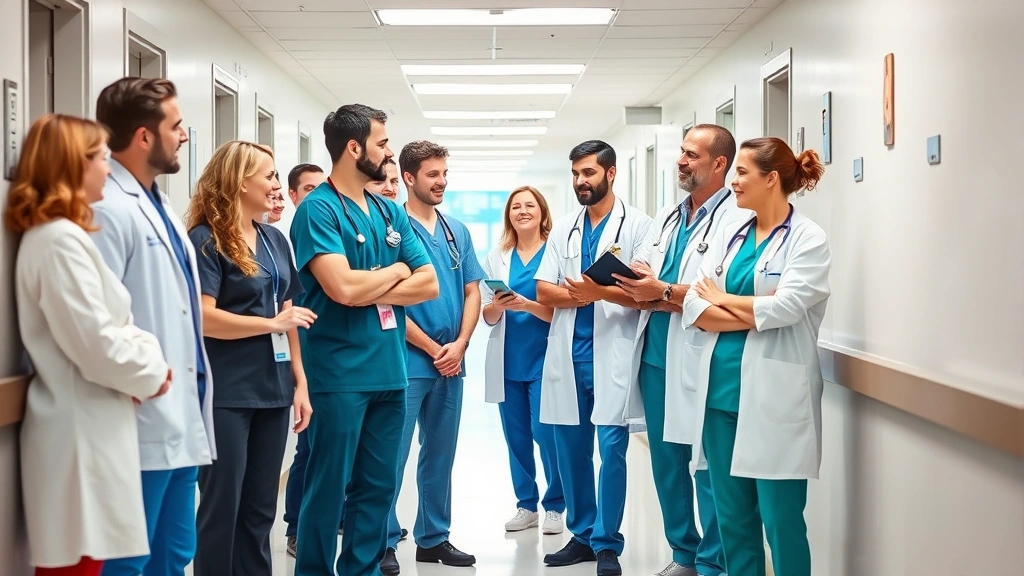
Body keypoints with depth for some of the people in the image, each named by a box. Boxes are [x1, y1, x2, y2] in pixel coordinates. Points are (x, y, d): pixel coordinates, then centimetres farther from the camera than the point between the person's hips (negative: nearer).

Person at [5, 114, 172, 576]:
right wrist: (150, 373, -5)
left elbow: (108, 324, 18)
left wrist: (147, 354, 0)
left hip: (87, 428, 10)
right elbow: (95, 344, -22)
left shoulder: (54, 235, 16)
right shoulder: (60, 239, -17)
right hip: (79, 433, -10)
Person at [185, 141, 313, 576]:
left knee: (260, 508, 13)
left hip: (272, 389, 7)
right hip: (226, 394, -7)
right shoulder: (206, 240, -9)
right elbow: (203, 317, -19)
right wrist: (272, 323, -14)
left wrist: (300, 380, 10)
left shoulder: (275, 240, 13)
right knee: (222, 505, 2)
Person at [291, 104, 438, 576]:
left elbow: (429, 284, 7)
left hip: (389, 372, 7)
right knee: (328, 489, 2)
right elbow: (342, 288, -22)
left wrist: (370, 291, -9)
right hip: (339, 375, -7)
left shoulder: (391, 212, 12)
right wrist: (396, 272, -4)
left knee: (379, 487, 13)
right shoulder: (318, 209, -9)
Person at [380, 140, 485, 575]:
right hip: (407, 361, -6)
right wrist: (432, 349, -10)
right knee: (391, 457, -3)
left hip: (452, 363, 6)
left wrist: (458, 344, -6)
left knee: (440, 454, 13)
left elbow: (472, 292, 10)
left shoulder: (458, 231, 10)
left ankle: (434, 537, 23)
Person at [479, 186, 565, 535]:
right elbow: (487, 316, 9)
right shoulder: (497, 258, 9)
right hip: (508, 362, 4)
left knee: (545, 433, -6)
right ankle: (526, 504, 20)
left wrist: (528, 305, -21)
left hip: (543, 360, -4)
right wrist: (498, 305, -13)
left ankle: (554, 505, 9)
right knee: (516, 437, 9)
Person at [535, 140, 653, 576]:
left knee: (611, 449, -4)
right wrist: (583, 295, -12)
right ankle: (582, 536, 22)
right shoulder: (563, 229, 14)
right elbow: (544, 290, 6)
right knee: (571, 449, 9)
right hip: (567, 352, 5)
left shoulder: (637, 225, -1)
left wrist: (604, 292, -24)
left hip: (612, 353, -5)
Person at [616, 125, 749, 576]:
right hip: (655, 357, 8)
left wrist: (664, 294, -18)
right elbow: (645, 283, 12)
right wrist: (656, 299, -9)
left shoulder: (737, 218, -10)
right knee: (666, 463, 15)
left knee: (710, 467, 2)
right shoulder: (666, 217, 15)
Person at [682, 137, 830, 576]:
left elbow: (785, 307, -18)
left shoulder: (808, 238, -5)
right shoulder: (729, 235, 11)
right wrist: (758, 314, -13)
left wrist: (722, 298, -4)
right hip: (721, 388, 6)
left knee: (780, 519, 1)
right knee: (732, 516, 12)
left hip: (773, 396, -6)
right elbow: (694, 307, 1)